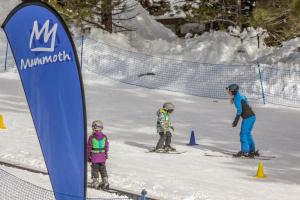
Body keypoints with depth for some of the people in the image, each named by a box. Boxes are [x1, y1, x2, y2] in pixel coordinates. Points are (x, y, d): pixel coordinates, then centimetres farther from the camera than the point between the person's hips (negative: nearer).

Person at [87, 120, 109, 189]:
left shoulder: (91, 137, -14)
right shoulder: (104, 137, -3)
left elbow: (89, 147, -8)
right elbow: (106, 147, 6)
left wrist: (89, 156, 3)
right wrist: (106, 155, 20)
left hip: (94, 157, -3)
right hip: (102, 157, 3)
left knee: (95, 169, 8)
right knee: (103, 169, 14)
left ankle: (95, 182, 10)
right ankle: (105, 182, 14)